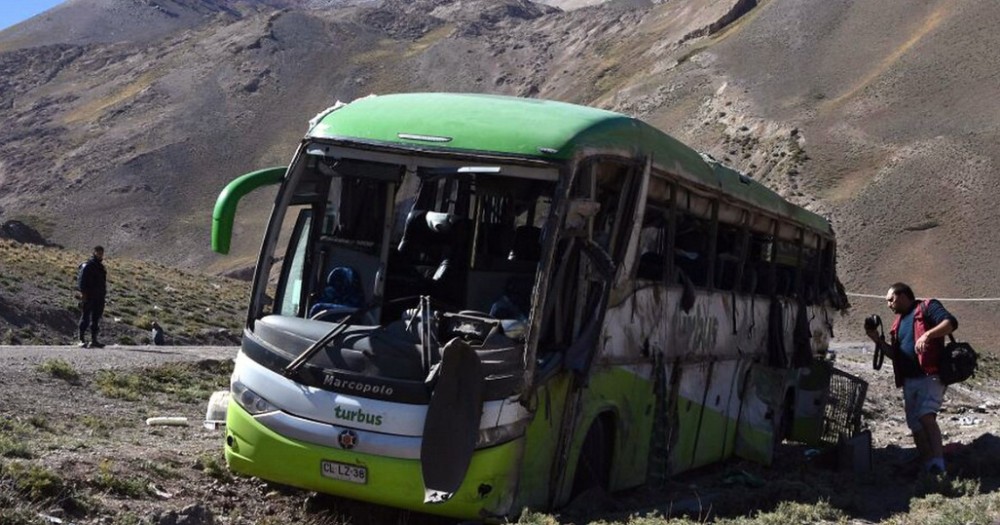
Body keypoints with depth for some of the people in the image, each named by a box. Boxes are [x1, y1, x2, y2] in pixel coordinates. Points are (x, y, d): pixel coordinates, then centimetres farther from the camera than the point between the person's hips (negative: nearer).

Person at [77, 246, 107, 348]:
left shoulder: (101, 266, 18)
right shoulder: (87, 266, -7)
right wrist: (83, 293, -20)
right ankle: (82, 340, 0)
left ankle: (94, 340, 11)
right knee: (85, 318, -3)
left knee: (96, 319, 8)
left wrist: (104, 293, 19)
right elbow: (81, 280, -13)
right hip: (89, 297, -8)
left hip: (99, 297, 8)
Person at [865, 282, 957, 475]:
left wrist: (928, 334, -29)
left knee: (926, 416, -26)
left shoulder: (927, 307, 1)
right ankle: (928, 468, 12)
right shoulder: (898, 322, 23)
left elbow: (951, 322, -15)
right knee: (916, 425, 6)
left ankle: (938, 463, -30)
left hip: (930, 376, -8)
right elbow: (895, 354, 25)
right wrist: (879, 341, 10)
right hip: (909, 380, 8)